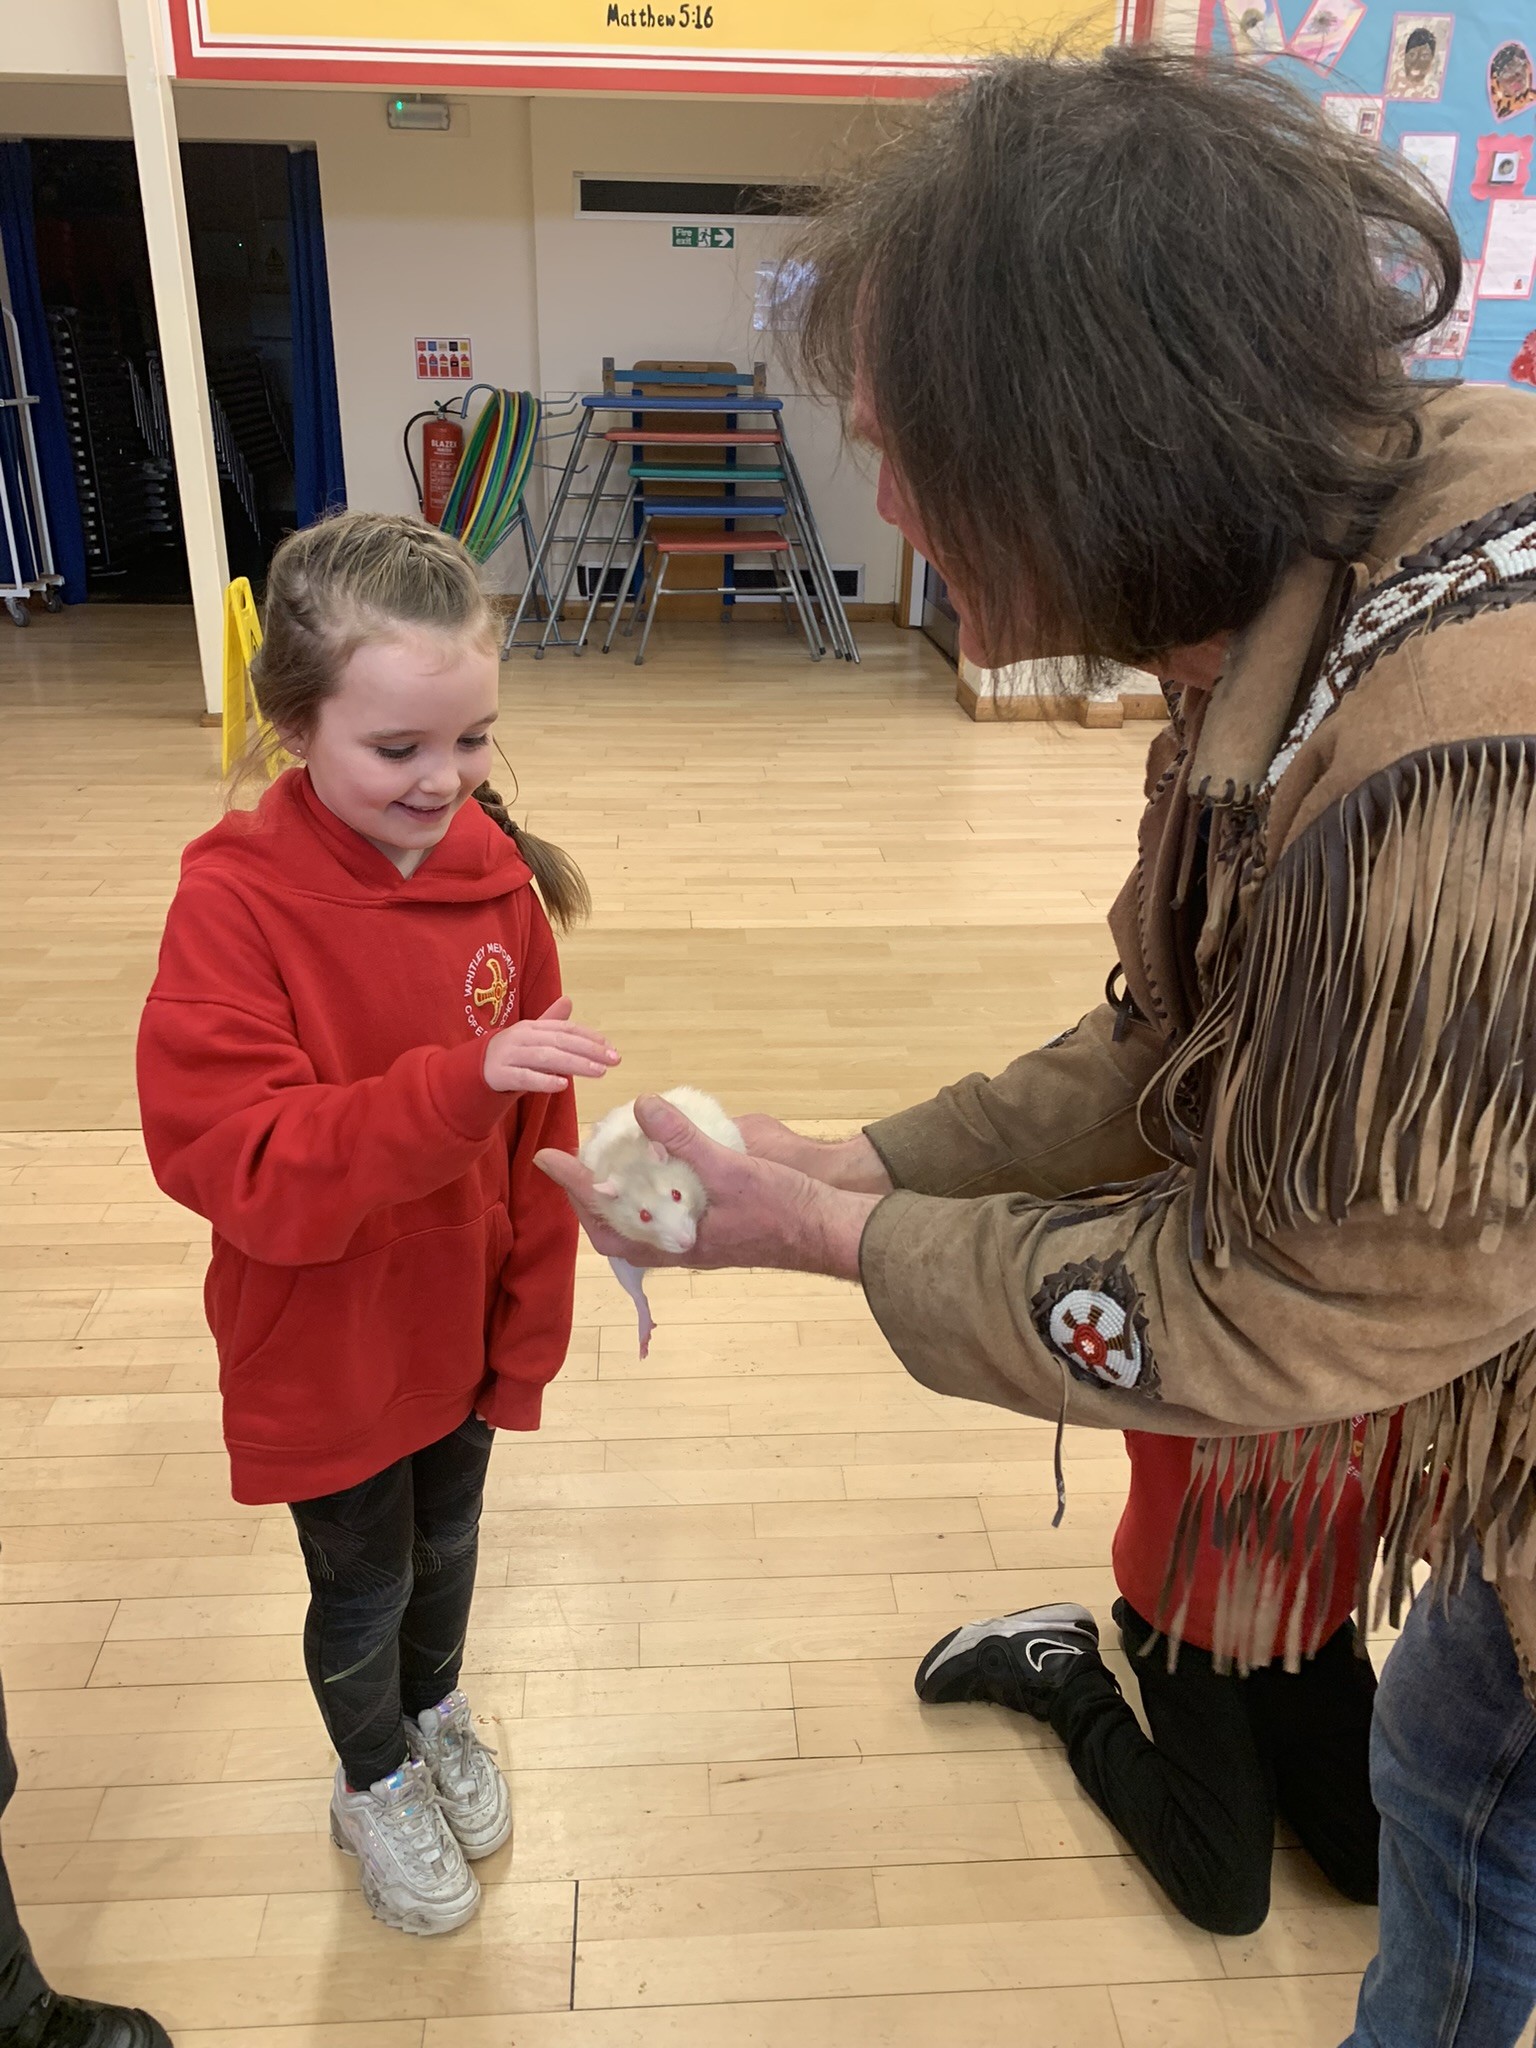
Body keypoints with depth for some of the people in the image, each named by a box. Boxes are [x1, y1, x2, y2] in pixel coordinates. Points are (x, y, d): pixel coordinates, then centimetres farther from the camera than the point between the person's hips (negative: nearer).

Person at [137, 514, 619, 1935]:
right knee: (363, 1585, 19)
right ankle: (375, 1786, 49)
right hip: (323, 1350, -4)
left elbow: (535, 1132, -4)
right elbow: (238, 1163, -30)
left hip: (464, 1324, 4)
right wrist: (459, 1085, -41)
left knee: (447, 1541, 26)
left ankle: (437, 1715, 57)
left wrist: (532, 1324, 1)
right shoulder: (234, 901, -24)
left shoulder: (492, 870, -10)